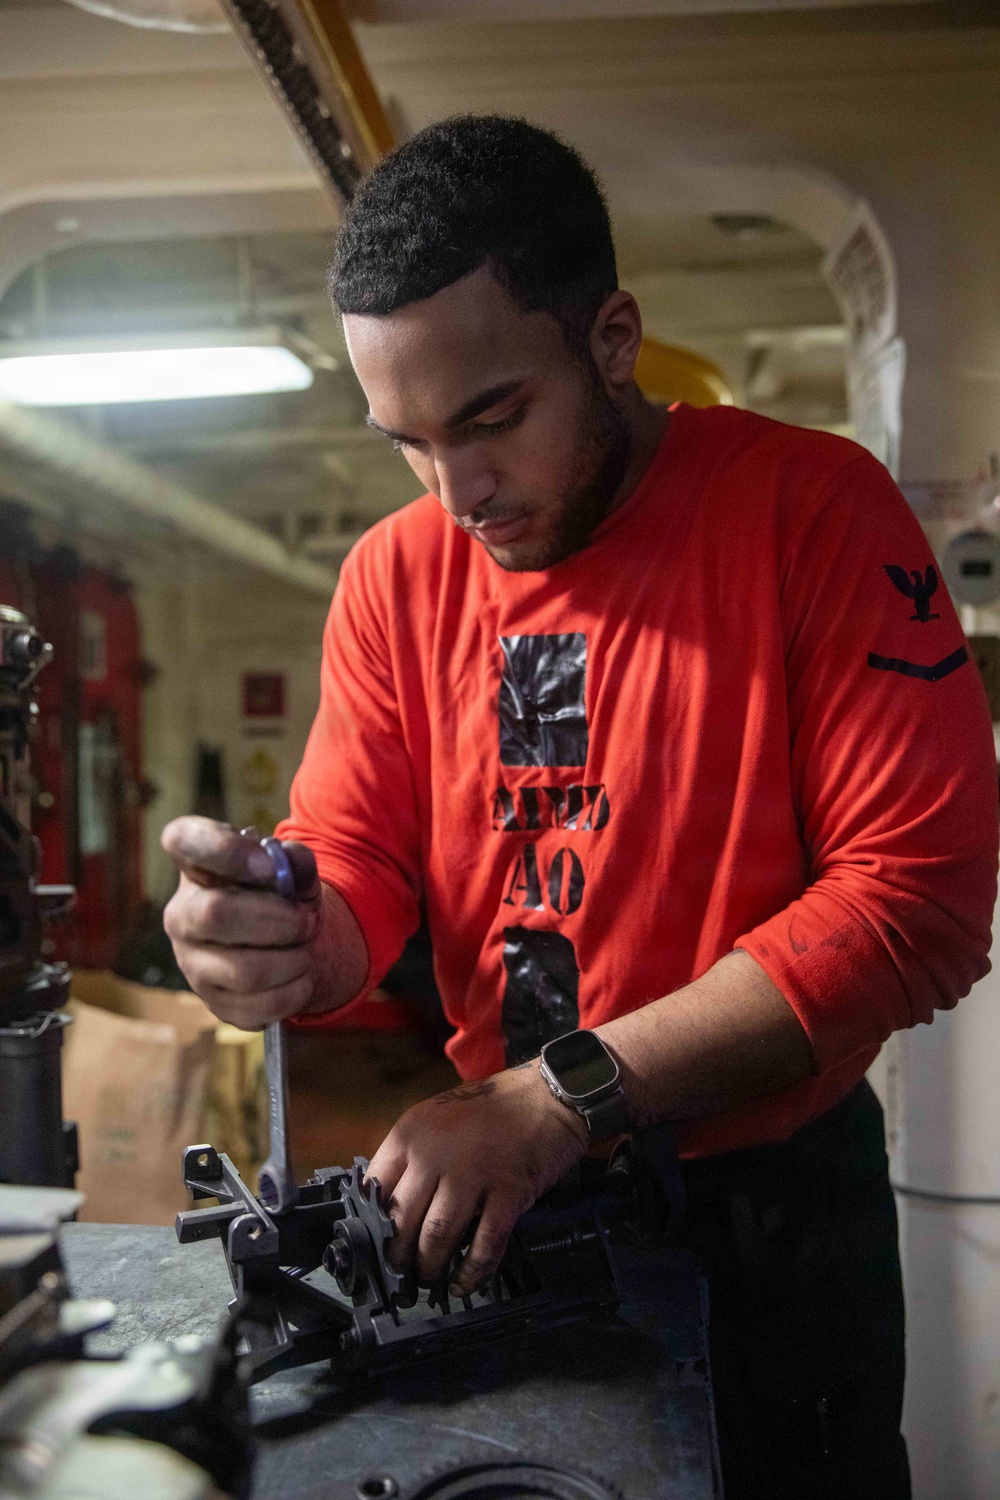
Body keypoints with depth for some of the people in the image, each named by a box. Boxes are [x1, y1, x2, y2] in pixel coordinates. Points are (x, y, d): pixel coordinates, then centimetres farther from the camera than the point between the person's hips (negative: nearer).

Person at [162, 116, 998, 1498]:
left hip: (778, 1192, -4)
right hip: (501, 1196, 5)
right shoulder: (397, 575, -1)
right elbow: (351, 864, 0)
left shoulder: (815, 506, -16)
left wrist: (567, 1095, -27)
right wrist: (280, 943, -26)